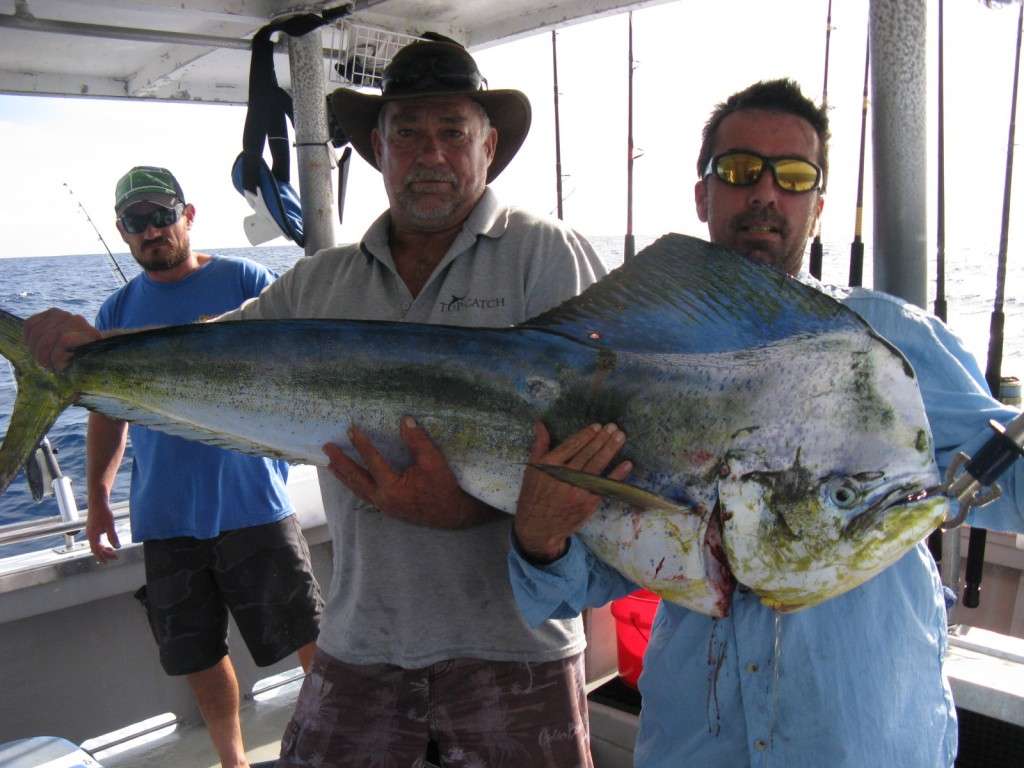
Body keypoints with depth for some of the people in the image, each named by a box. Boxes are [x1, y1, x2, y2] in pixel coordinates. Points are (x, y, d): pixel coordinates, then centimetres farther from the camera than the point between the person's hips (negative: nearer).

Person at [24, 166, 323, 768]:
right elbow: (109, 410, 15)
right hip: (165, 517, 4)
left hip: (252, 504, -3)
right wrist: (98, 496, 10)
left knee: (311, 637, 4)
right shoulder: (118, 310, 10)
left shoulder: (243, 280, -1)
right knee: (198, 653, 14)